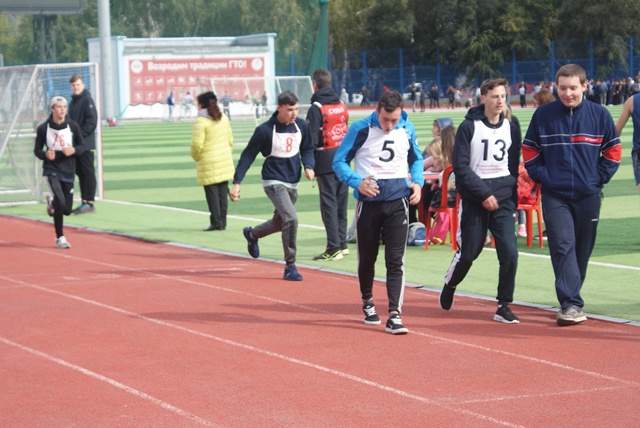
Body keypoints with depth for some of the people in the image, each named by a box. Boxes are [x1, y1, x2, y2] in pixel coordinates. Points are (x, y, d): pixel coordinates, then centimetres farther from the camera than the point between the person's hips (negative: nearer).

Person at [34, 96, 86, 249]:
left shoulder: (73, 126, -3)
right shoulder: (43, 128, -6)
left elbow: (82, 147, 5)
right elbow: (37, 150, 2)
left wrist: (73, 150, -17)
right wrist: (45, 154, -20)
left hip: (68, 172, 3)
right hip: (51, 170, -3)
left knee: (67, 209, 7)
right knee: (60, 202, -21)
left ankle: (52, 202, 44)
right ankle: (60, 238, -5)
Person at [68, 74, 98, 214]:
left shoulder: (87, 100, -8)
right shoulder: (73, 101, 17)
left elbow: (92, 121, -16)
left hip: (86, 144, -8)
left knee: (88, 173, -6)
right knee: (80, 173, 10)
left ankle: (90, 203, -5)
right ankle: (84, 202, 15)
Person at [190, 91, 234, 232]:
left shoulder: (200, 121, -13)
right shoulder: (224, 118, 7)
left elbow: (197, 144, -15)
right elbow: (230, 140, 12)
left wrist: (196, 157, 2)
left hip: (209, 163, -6)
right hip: (225, 162, 6)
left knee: (212, 193, 0)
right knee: (223, 191, 9)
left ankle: (216, 222, -1)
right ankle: (222, 221, 12)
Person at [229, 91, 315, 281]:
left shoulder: (301, 126, -2)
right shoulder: (265, 130, -16)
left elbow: (307, 148, 14)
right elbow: (248, 156, -10)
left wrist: (309, 166, -6)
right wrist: (237, 182, -14)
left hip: (293, 183, 6)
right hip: (274, 182, -6)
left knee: (280, 223, 20)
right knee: (291, 218, -23)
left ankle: (252, 234, 52)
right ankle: (290, 267, -13)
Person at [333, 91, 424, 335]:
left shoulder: (407, 130, 2)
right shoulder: (361, 129, -8)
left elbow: (416, 159, 18)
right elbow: (339, 162, -3)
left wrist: (417, 182, -1)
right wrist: (357, 182, -20)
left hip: (397, 200, 1)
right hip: (368, 201, -1)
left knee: (395, 260, -8)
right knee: (367, 257, 12)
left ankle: (394, 315, -12)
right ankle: (367, 302, 37)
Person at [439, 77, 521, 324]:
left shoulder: (511, 128, 9)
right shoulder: (469, 127, -5)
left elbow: (514, 167, 15)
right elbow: (460, 166, -10)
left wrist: (512, 199, 9)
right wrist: (484, 194, -15)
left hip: (502, 200, 3)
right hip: (473, 201, -3)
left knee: (509, 253, -11)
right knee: (468, 253, 5)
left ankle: (504, 306, -1)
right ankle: (449, 286, 35)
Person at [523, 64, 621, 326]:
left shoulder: (600, 115, 1)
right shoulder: (543, 115, 1)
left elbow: (613, 151, 8)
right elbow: (529, 150, 9)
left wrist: (600, 177, -1)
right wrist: (541, 176, -2)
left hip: (588, 196, 1)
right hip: (554, 195, -1)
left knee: (582, 250, 9)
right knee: (563, 247, -12)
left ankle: (570, 300, 23)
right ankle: (571, 305, -15)